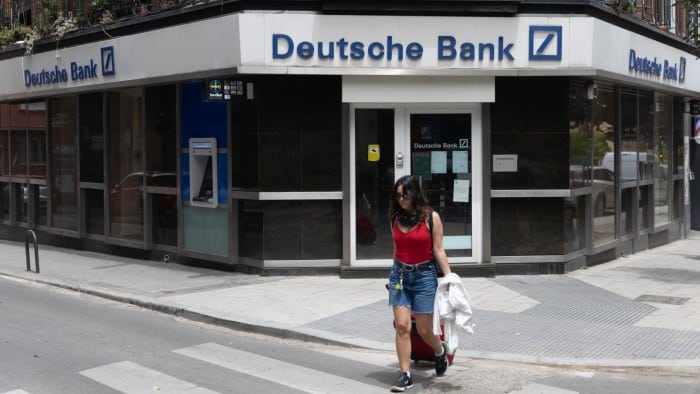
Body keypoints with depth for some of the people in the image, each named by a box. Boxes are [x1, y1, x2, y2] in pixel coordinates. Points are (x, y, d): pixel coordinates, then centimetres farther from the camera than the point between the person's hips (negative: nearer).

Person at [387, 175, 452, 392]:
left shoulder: (431, 217, -7)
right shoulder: (395, 218, 4)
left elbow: (438, 250, -5)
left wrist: (449, 277, -11)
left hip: (424, 275, -3)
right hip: (399, 274, 3)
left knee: (424, 329, 5)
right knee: (402, 326, -3)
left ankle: (440, 351, 38)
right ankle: (405, 374, 5)